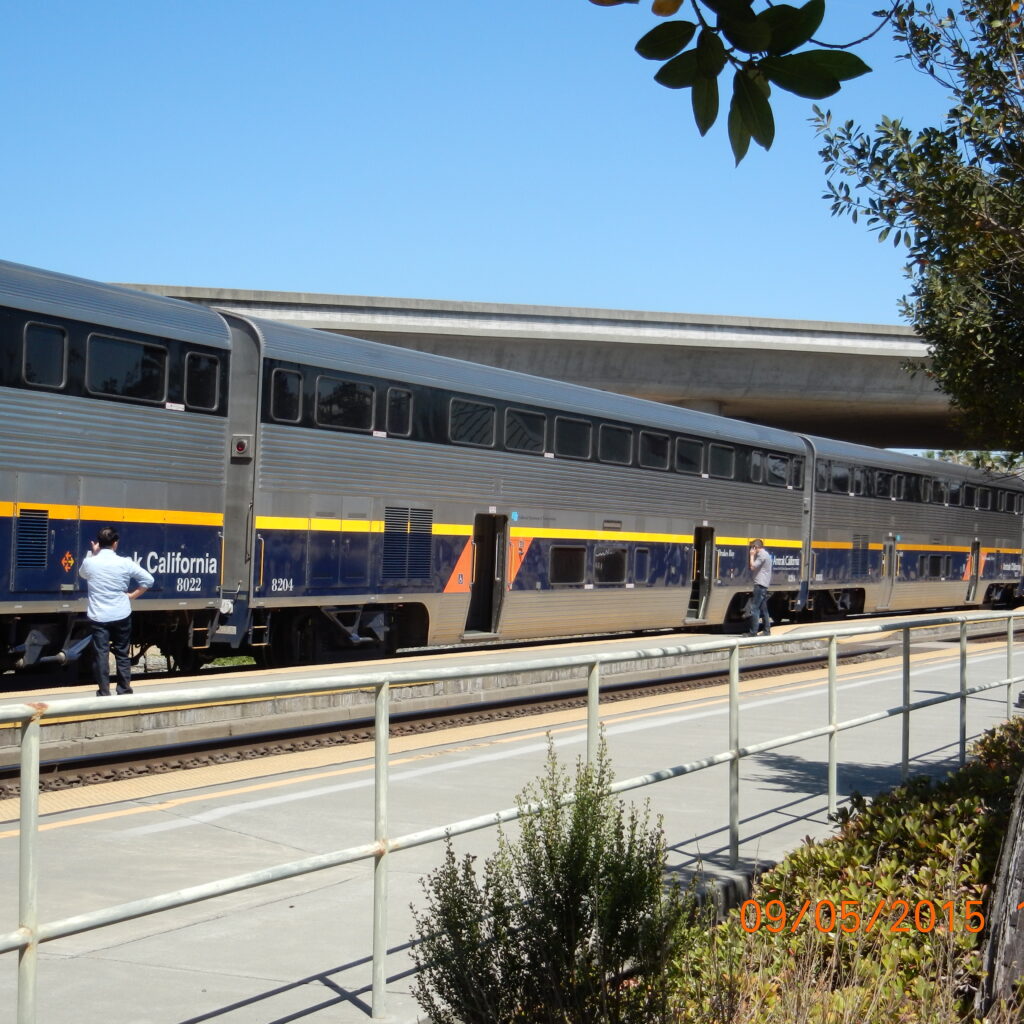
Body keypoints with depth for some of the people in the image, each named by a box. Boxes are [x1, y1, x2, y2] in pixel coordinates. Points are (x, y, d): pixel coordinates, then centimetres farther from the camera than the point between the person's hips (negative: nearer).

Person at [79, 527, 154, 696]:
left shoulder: (89, 562, -6)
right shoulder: (125, 563, -7)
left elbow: (82, 574, 19)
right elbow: (148, 580, -3)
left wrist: (93, 554, 16)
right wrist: (132, 595, 5)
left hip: (98, 617, 0)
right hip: (121, 616, 0)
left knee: (101, 654, 3)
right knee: (122, 654, 11)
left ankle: (104, 693, 2)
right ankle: (124, 691, 16)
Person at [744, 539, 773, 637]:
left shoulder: (762, 555, -11)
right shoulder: (765, 554, 20)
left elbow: (752, 567, -17)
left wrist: (752, 555, -9)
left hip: (760, 585, -11)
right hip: (764, 585, 11)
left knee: (754, 608, -11)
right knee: (763, 609, 14)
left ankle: (753, 632, -14)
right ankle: (767, 630, 16)